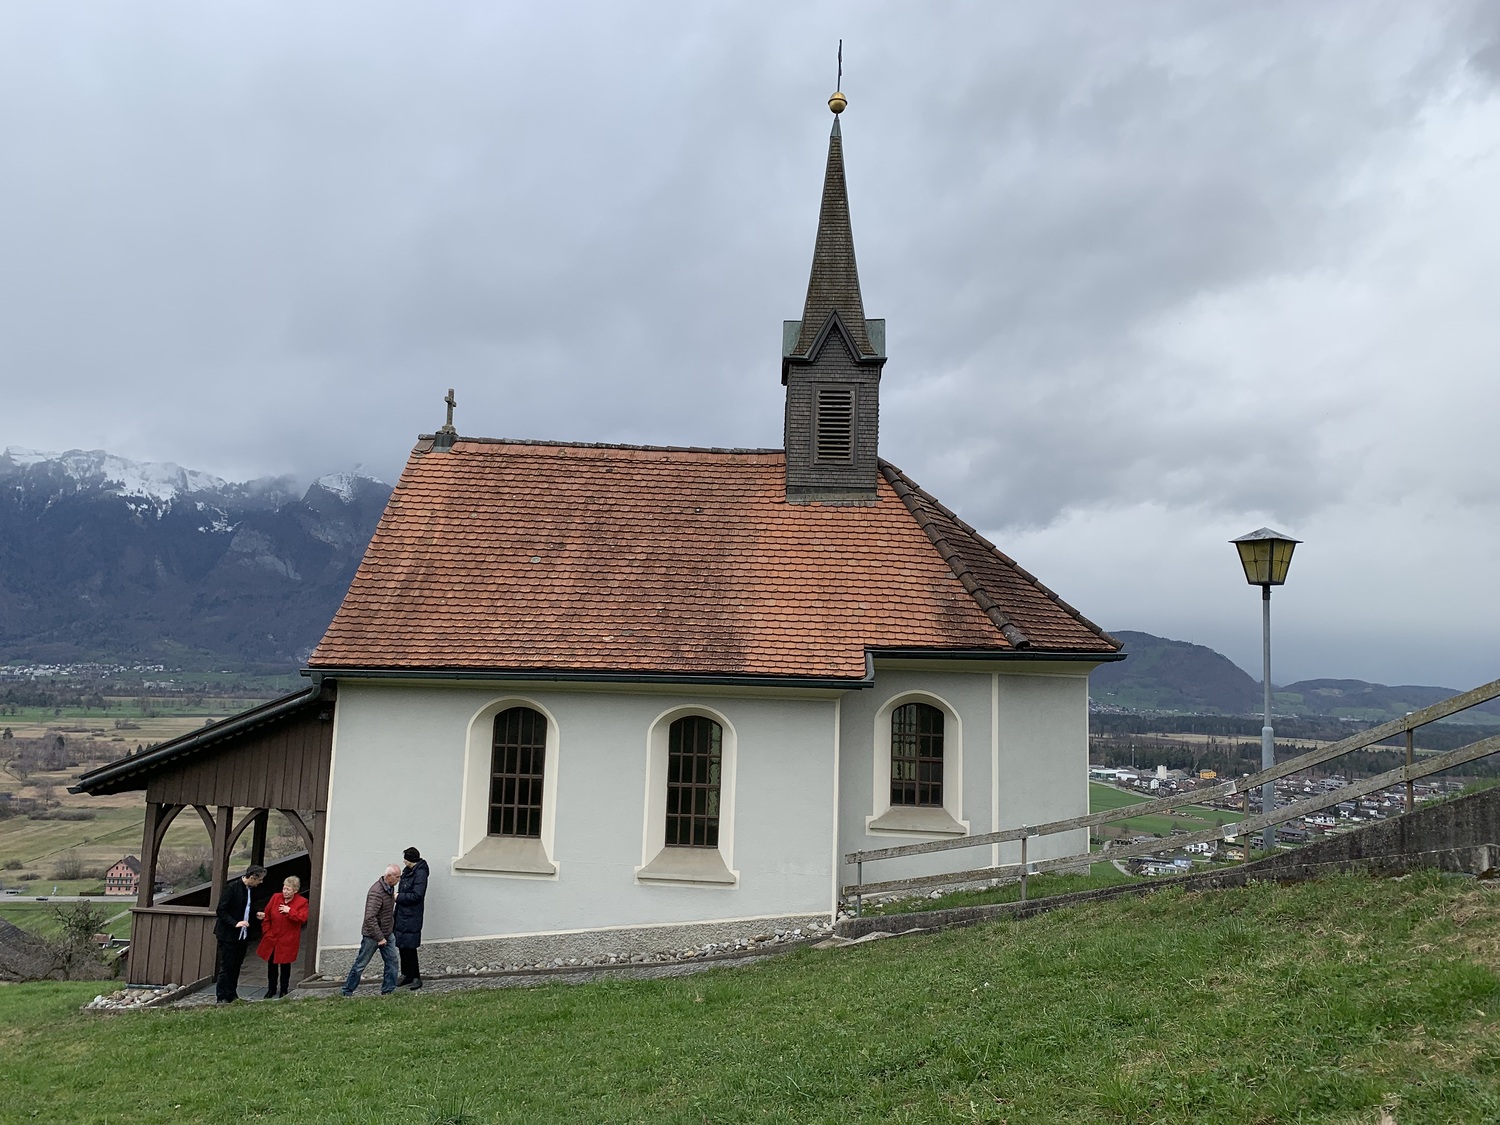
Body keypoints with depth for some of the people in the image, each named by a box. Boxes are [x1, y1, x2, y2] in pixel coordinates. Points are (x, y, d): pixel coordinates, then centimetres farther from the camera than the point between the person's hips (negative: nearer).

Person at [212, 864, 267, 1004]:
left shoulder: (251, 889, 7)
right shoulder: (232, 887, -16)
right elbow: (220, 911, -17)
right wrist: (235, 923, -24)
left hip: (243, 935, 7)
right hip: (228, 934, -7)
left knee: (236, 966, 12)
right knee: (227, 966, -2)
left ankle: (232, 995, 20)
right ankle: (222, 997, 6)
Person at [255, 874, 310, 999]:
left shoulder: (302, 902, -8)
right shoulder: (275, 897, 1)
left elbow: (302, 918, -21)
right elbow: (266, 916, 8)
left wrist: (290, 911, -23)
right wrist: (266, 931, 3)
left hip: (288, 941, -3)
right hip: (271, 939, 3)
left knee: (285, 964, 5)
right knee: (271, 963, 11)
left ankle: (284, 989, 20)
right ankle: (271, 989, 26)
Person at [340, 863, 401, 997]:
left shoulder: (388, 888, 4)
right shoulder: (376, 892, -26)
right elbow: (370, 918, -29)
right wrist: (379, 937, -26)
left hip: (385, 934, 8)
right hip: (372, 935, -8)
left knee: (392, 961, 4)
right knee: (360, 964, 4)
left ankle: (388, 990, 13)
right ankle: (347, 991, 18)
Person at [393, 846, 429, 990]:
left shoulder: (420, 873, -16)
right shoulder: (408, 871, 11)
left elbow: (417, 895, -21)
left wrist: (399, 897, -14)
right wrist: (398, 896, 5)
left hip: (412, 916, -9)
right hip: (401, 913, 9)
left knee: (410, 947, -4)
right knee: (402, 945, 12)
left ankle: (415, 977, 4)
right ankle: (406, 974, 22)